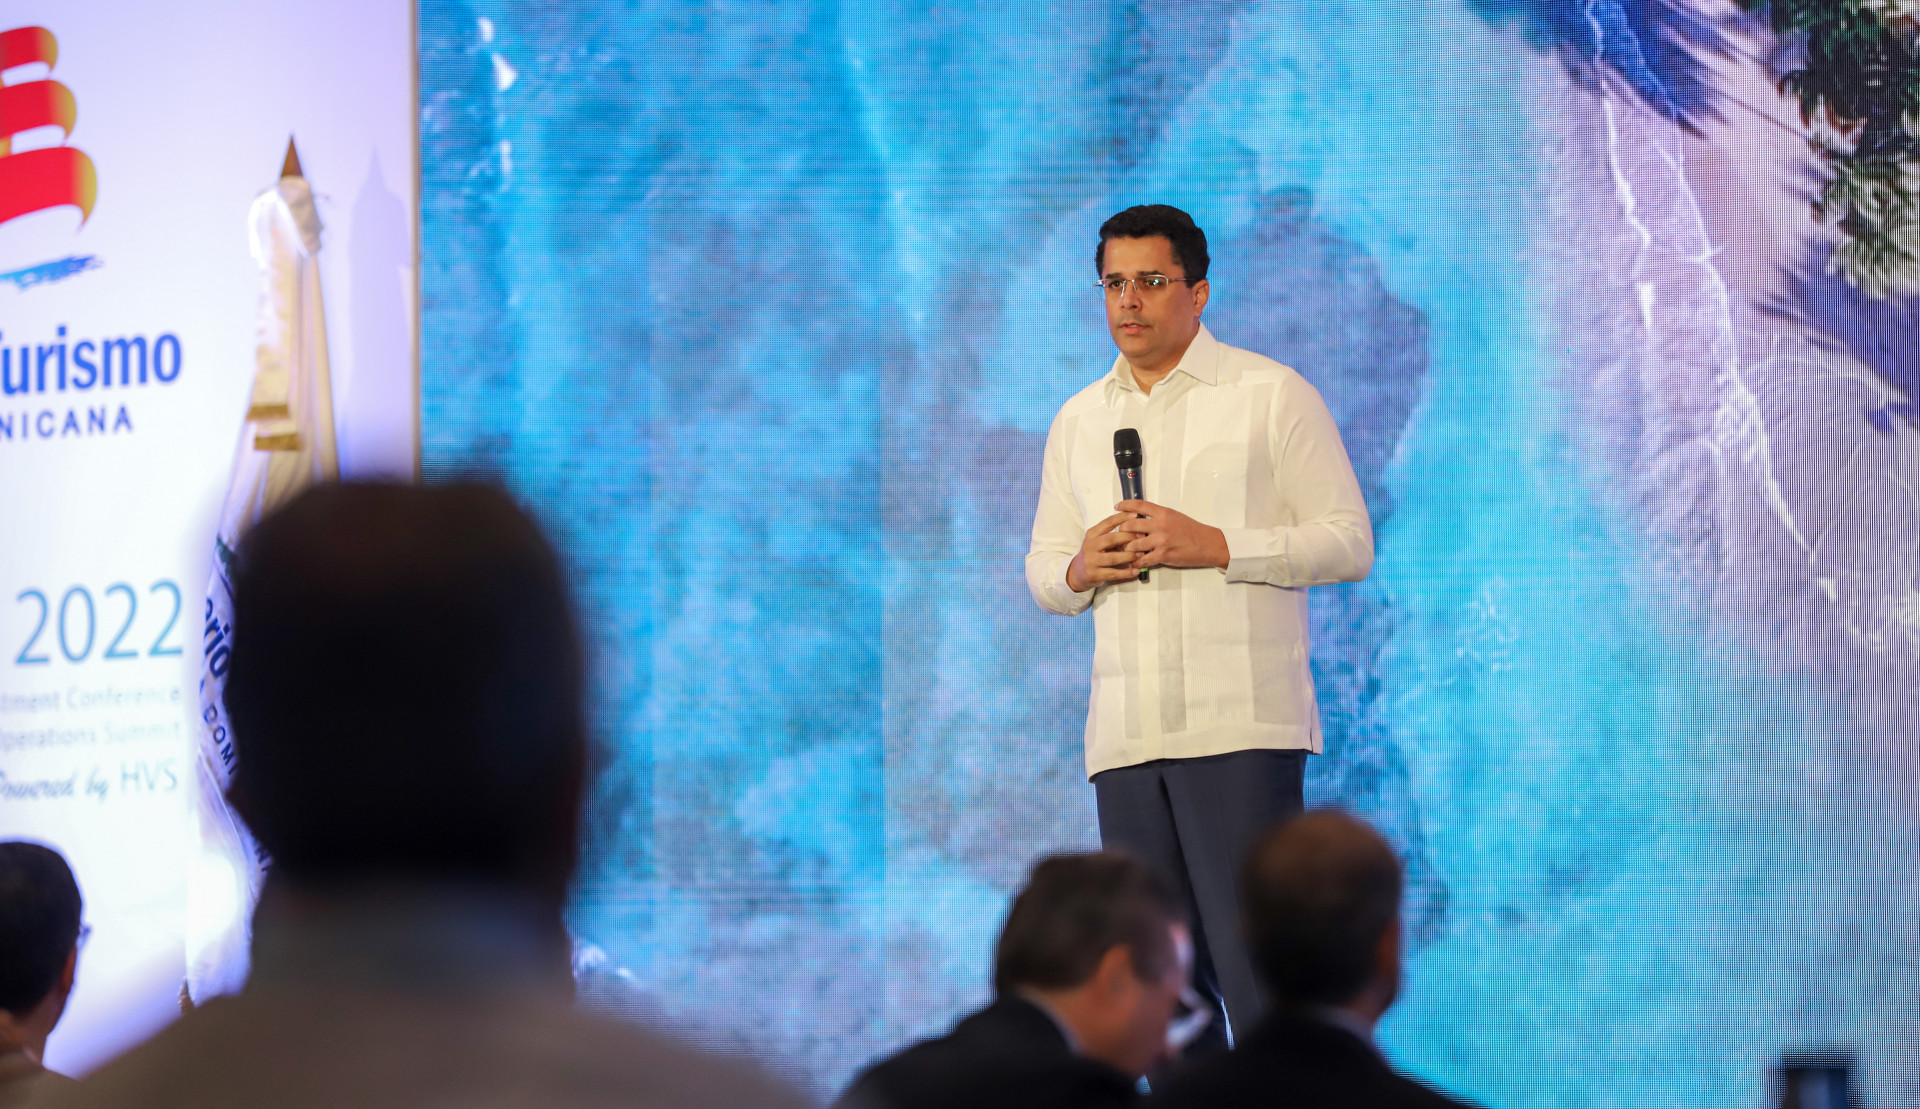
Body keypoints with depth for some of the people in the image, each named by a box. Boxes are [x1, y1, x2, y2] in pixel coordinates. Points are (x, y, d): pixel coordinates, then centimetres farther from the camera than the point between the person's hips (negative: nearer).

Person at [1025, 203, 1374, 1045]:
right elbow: (1041, 570, 22)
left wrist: (1214, 546, -13)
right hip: (1124, 736, 5)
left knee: (1256, 963, -12)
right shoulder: (1078, 421, 18)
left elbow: (1349, 543, -1)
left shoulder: (1272, 395, 3)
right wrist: (1079, 570, -3)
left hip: (1242, 723, -5)